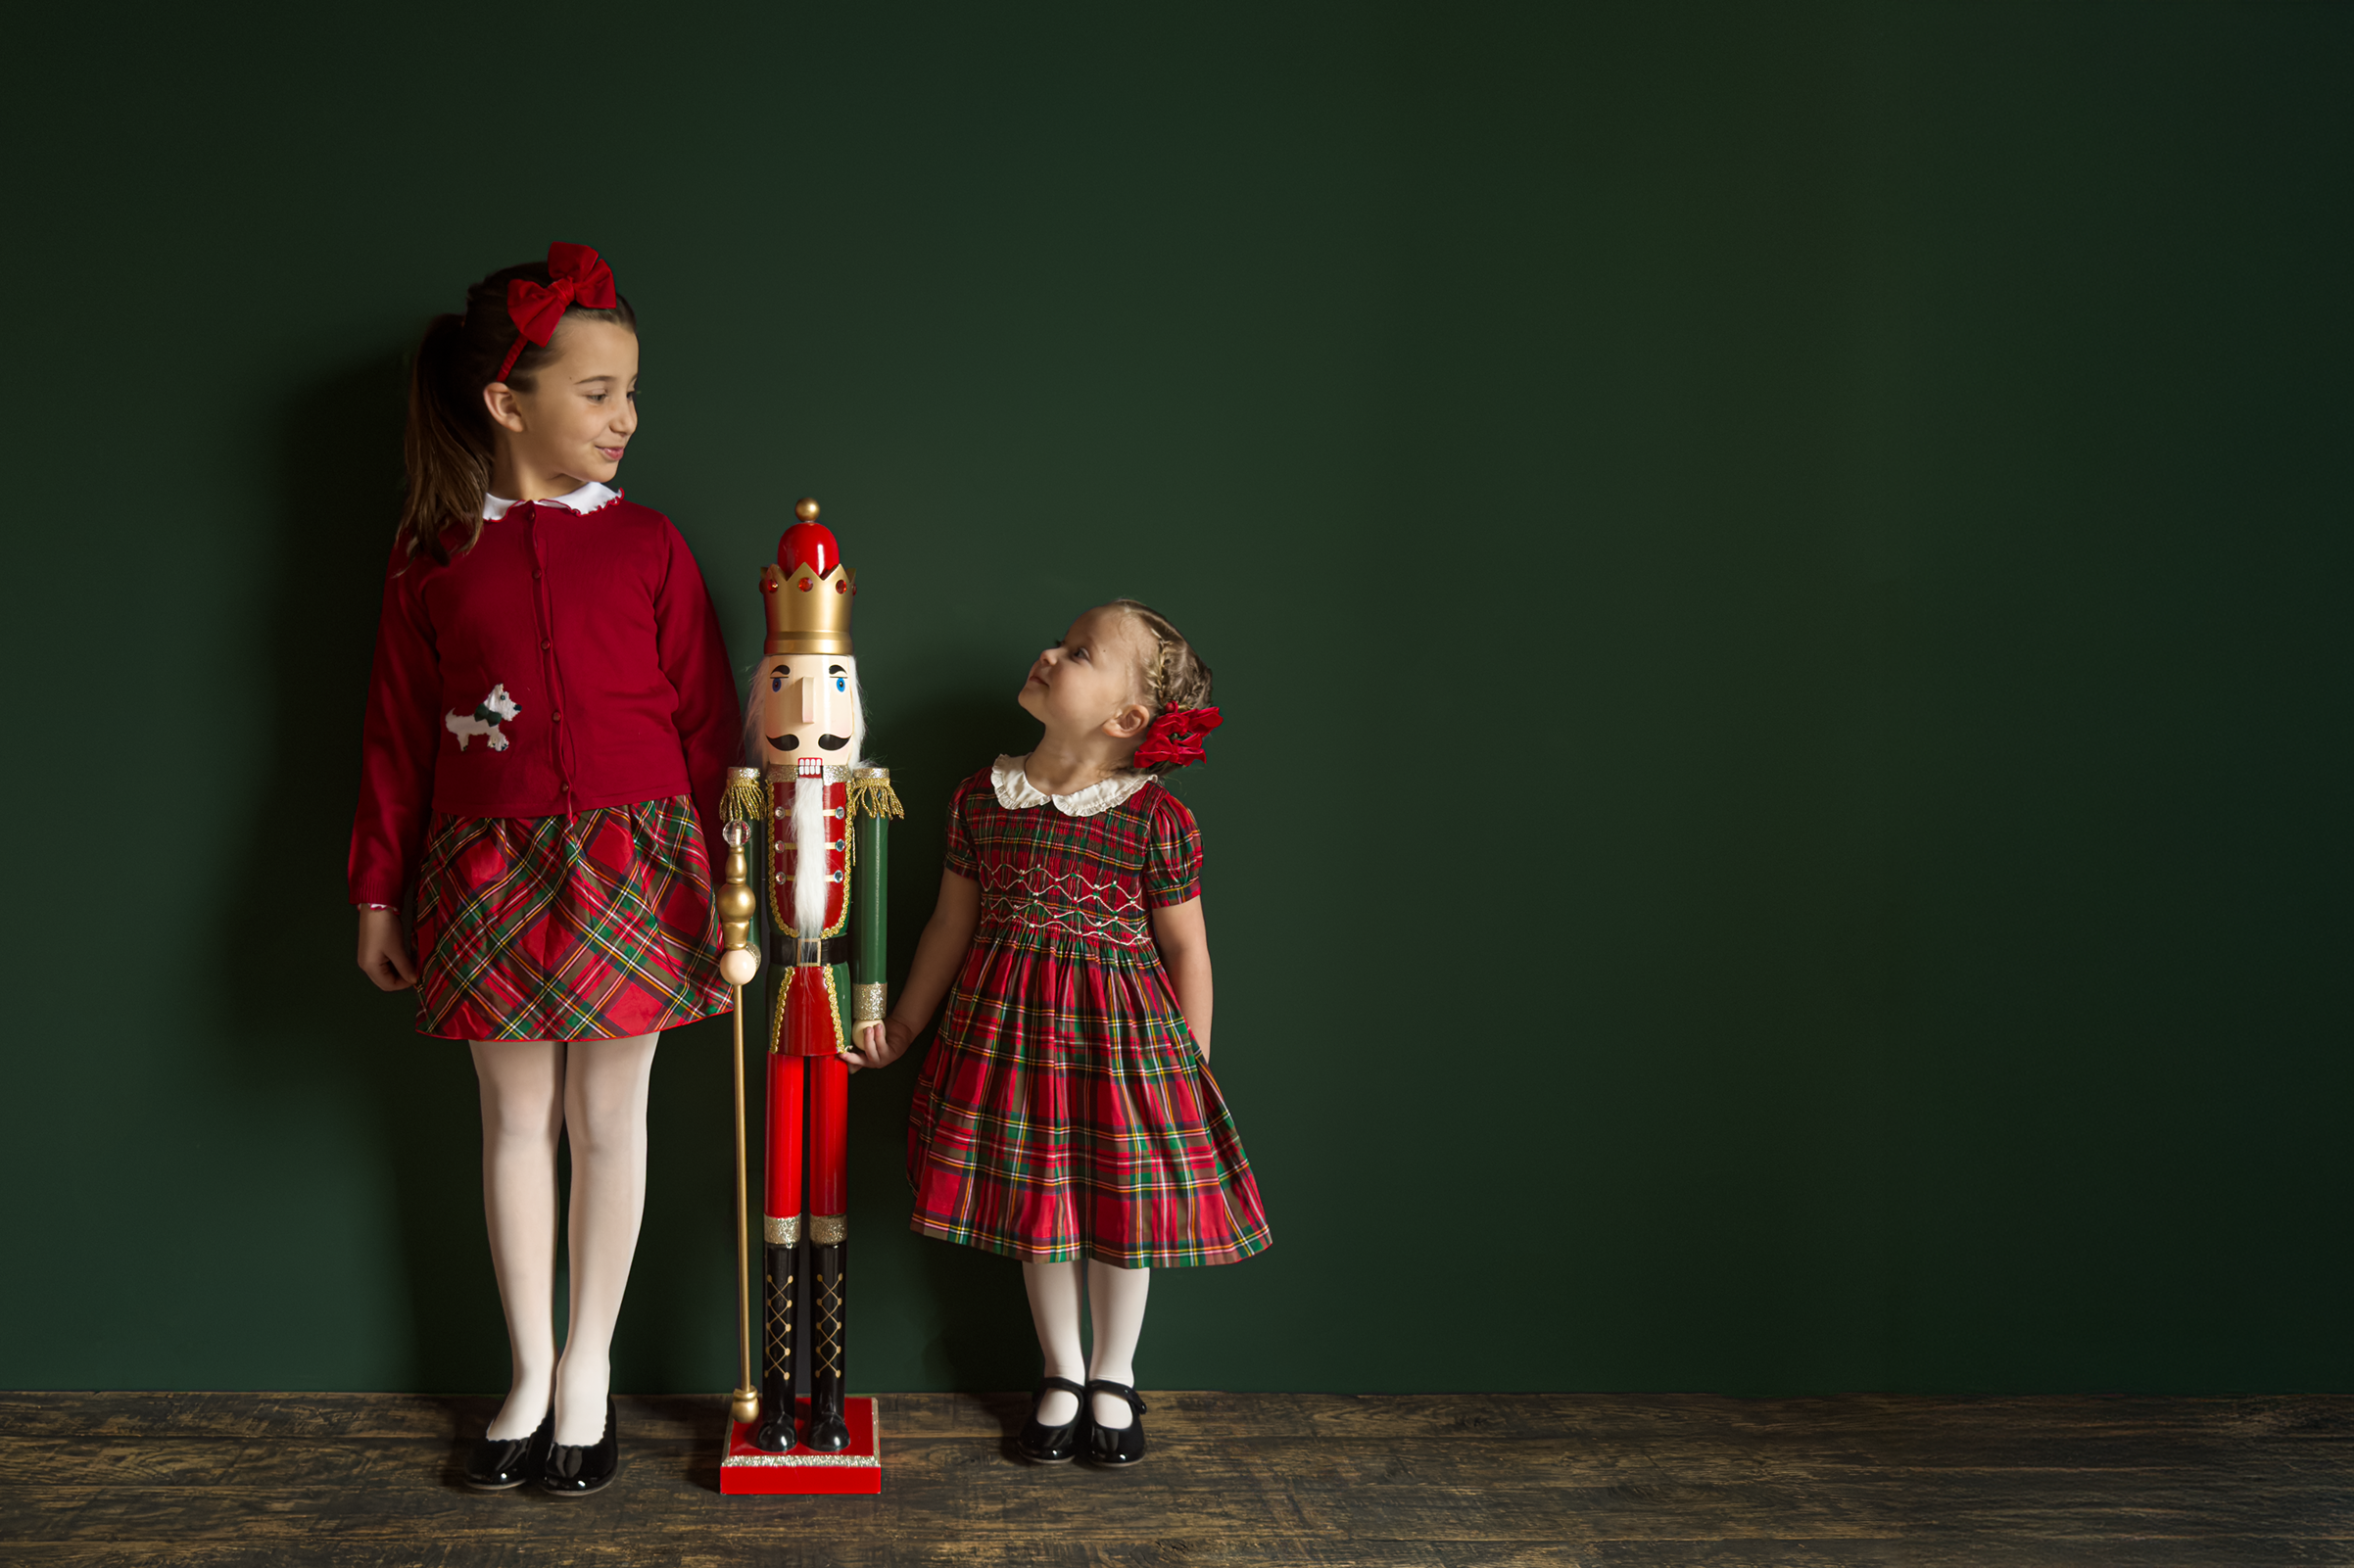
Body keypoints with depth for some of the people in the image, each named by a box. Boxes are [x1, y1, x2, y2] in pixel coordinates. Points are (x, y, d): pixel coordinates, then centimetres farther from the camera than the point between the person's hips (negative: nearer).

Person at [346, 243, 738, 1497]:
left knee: (608, 1117, 7)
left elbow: (705, 725, 1)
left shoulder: (648, 546, 0)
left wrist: (730, 880, -2)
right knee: (516, 1116, 10)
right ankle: (529, 1372, 24)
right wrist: (380, 893, 6)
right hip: (487, 871, 1)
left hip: (630, 862, -1)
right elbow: (396, 735, 6)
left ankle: (588, 1367, 23)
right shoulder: (430, 554, 2)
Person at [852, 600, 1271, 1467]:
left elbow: (1187, 950, -3)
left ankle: (1114, 1378, 31)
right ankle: (1061, 1375, 32)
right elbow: (951, 924, 9)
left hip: (1121, 1031, -3)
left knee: (1120, 1207, 8)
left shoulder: (1160, 820, -11)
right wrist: (901, 1027, 13)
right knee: (1037, 1203, 12)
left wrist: (1191, 1072, -1)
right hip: (1009, 1024, 3)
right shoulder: (981, 797, -1)